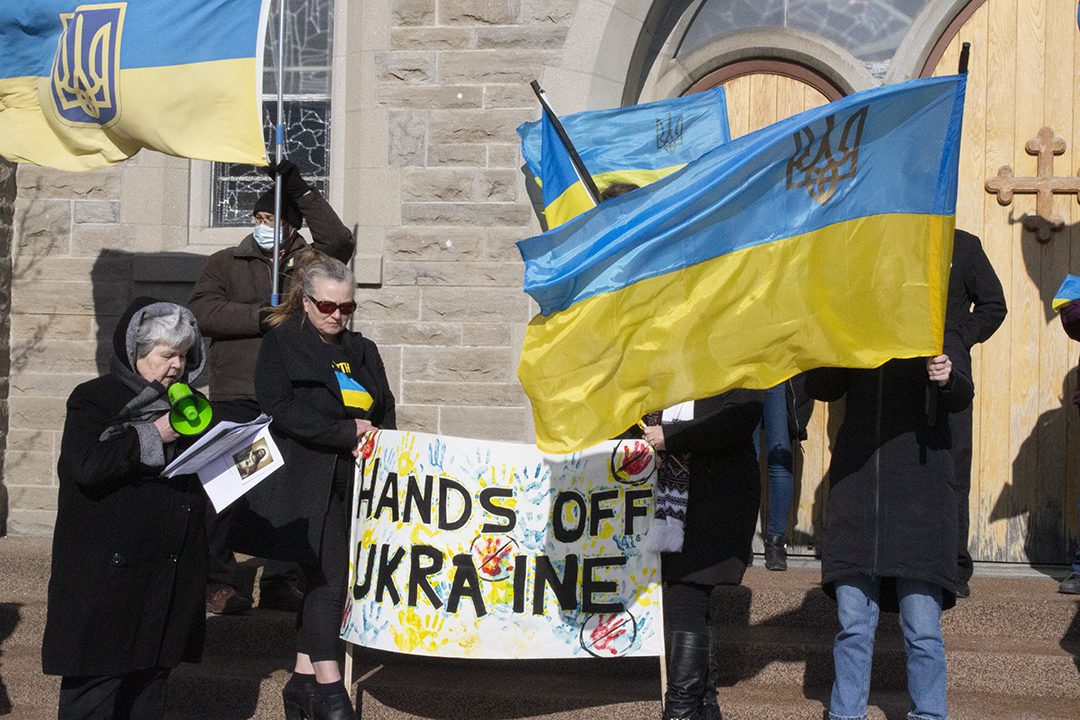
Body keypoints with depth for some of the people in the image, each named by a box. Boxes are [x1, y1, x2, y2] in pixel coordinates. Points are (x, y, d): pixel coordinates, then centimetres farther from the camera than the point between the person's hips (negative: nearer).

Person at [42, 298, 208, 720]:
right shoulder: (93, 400, -5)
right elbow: (86, 465, -22)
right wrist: (152, 436, -18)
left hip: (168, 572, 6)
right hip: (107, 570, -6)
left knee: (151, 672, 10)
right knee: (98, 676, -5)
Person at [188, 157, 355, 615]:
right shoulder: (227, 263, 11)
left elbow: (339, 242, -4)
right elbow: (200, 310, -3)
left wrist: (299, 188, -7)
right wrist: (261, 317, -13)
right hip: (236, 397, -2)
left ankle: (280, 581, 10)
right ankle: (219, 581, 2)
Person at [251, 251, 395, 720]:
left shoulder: (362, 351, 19)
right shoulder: (281, 344, 1)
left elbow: (385, 412, 22)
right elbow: (279, 407, -13)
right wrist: (346, 432, -15)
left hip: (354, 483, 6)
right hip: (306, 483, -6)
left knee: (325, 580, 7)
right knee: (327, 572, -15)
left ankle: (304, 678, 14)